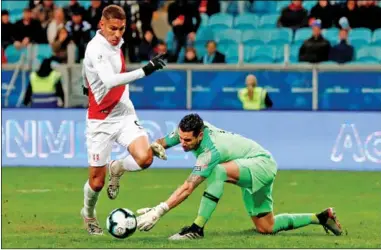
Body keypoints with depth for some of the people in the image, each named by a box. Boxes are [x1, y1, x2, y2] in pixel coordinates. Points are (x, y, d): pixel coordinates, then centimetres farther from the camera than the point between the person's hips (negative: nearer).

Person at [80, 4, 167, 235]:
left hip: (125, 115, 6)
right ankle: (89, 214, 35)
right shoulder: (96, 49, -20)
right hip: (101, 121, -6)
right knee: (97, 182, 3)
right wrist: (145, 71, -43)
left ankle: (117, 169, 14)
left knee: (145, 158, -20)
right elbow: (110, 80, -36)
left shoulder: (116, 44, 5)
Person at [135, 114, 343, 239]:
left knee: (219, 171, -38)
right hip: (250, 169, 10)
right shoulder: (187, 130, -14)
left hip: (261, 164, -10)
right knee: (266, 228, 12)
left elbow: (187, 188, -40)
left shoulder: (211, 151, -35)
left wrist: (158, 211, -44)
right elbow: (161, 144, 2)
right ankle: (321, 218, 25)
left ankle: (197, 228, -32)